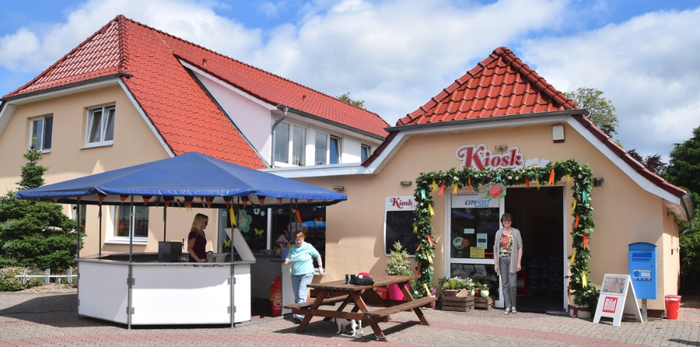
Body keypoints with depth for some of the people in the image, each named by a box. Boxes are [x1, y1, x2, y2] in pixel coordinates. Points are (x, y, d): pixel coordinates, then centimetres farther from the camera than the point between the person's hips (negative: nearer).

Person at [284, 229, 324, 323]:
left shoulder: (308, 247, -3)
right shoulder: (292, 247, 8)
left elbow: (318, 256, 6)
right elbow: (288, 258, 10)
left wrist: (320, 267, 3)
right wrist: (287, 260, -14)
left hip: (306, 274, -5)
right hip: (295, 275, 5)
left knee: (301, 295, -16)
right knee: (296, 297, 8)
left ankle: (299, 315, -19)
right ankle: (298, 314, 18)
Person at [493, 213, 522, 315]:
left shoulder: (516, 232, 4)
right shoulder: (499, 233, 11)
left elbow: (520, 247, 1)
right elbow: (495, 248, 11)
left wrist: (518, 262, -6)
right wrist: (495, 263, 6)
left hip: (512, 260, -2)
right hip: (502, 260, 2)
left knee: (513, 284, -6)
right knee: (505, 284, 3)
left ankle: (513, 306, 9)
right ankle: (507, 306, 8)